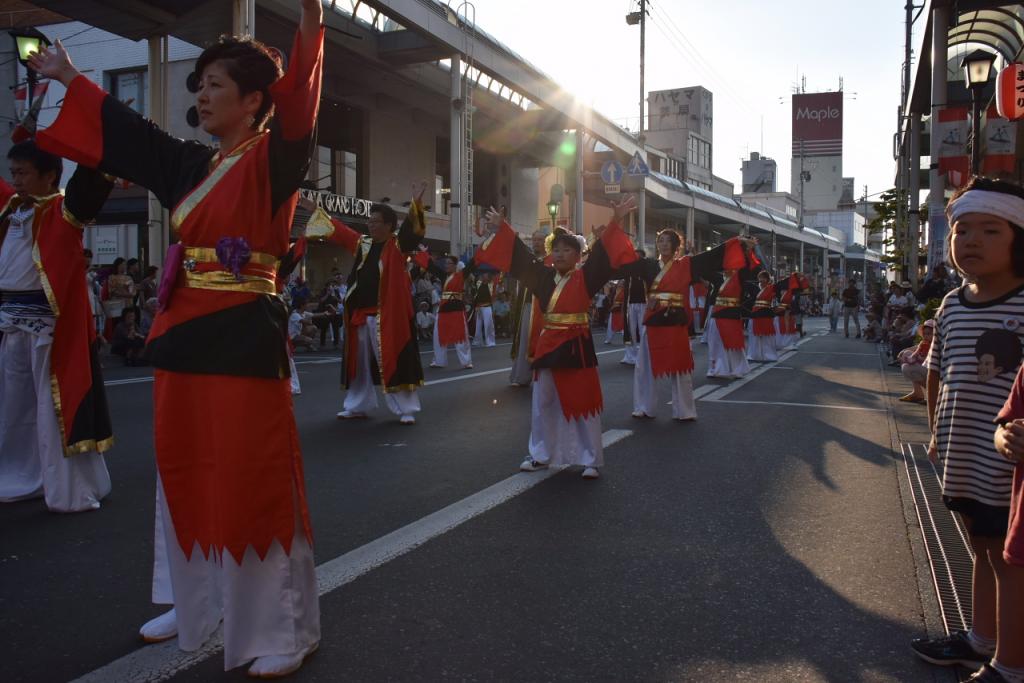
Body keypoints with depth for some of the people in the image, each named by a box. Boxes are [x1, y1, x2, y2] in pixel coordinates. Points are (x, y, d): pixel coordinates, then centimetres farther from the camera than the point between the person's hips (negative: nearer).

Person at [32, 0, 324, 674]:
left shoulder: (273, 159, -5)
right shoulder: (193, 165, 15)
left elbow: (299, 110, -25)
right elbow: (124, 131, 29)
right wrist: (69, 78, 39)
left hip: (245, 336, -8)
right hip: (185, 331, 8)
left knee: (253, 483, -6)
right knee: (185, 474, 15)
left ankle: (284, 630, 7)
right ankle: (197, 605, 33)